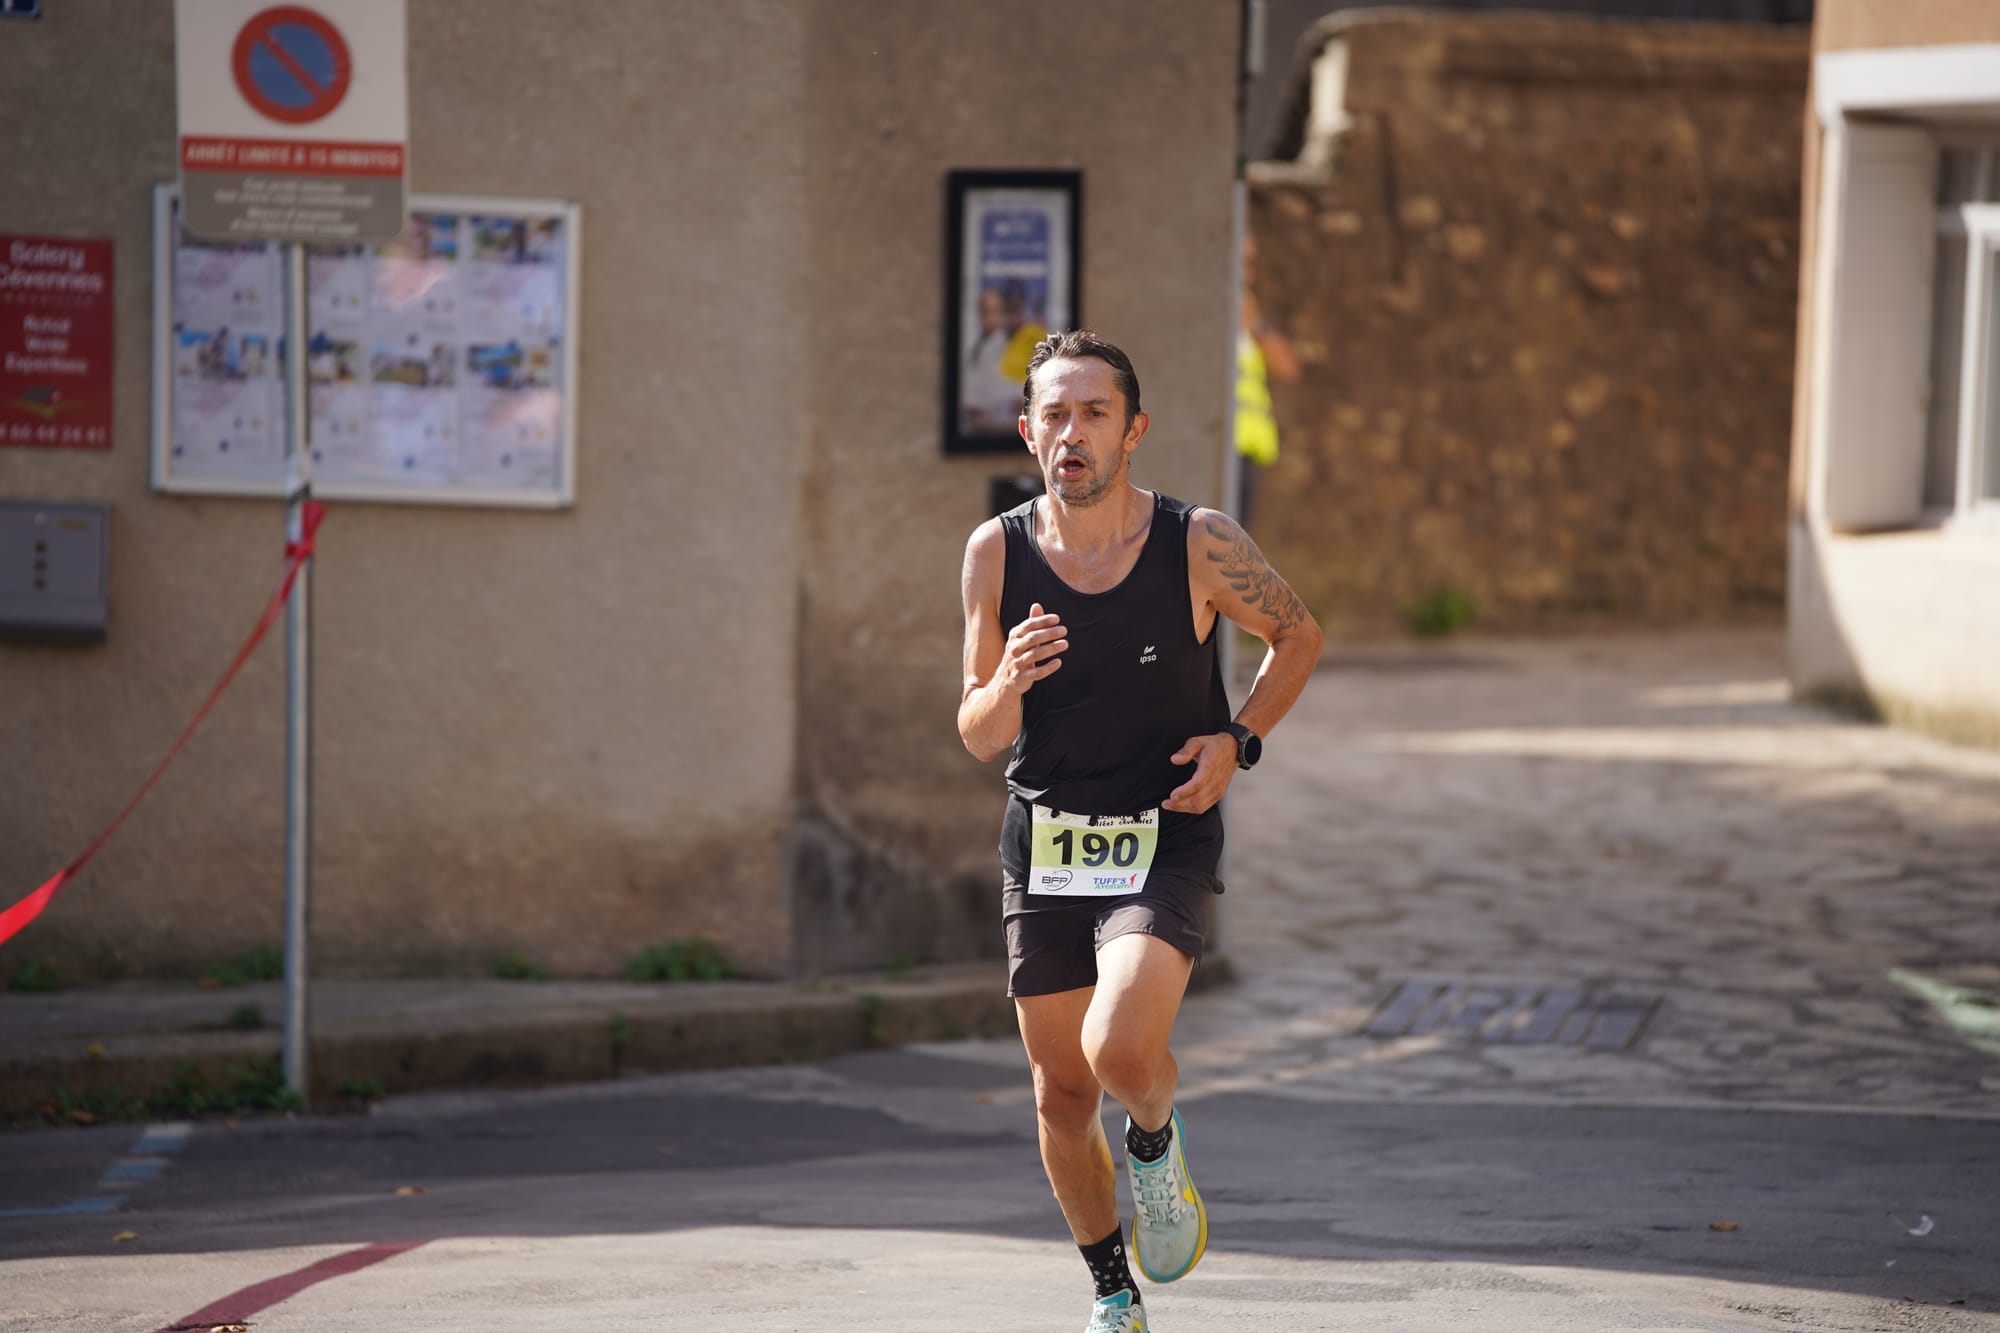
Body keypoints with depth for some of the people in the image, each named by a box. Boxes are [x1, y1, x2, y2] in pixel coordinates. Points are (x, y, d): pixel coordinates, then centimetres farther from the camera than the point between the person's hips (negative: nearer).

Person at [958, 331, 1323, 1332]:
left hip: (1166, 844, -3)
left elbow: (1296, 635, 9)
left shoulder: (1199, 545, -10)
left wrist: (1240, 741, -5)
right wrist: (1008, 685, -21)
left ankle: (1156, 1138, 11)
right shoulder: (997, 552, -4)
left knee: (1121, 1051, -25)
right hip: (1043, 843, 3)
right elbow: (979, 738, 2)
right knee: (1062, 1095, 9)